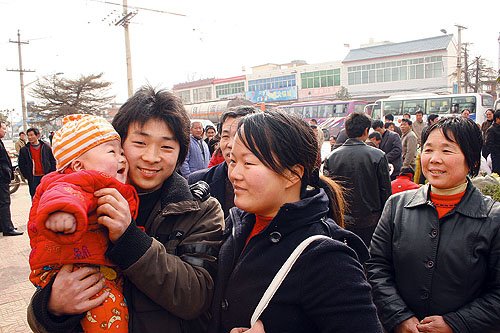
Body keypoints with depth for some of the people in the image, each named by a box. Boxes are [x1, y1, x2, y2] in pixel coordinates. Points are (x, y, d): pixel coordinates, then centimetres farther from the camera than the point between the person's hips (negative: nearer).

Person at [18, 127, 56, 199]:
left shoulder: (46, 147, 1)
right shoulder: (24, 150, 2)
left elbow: (53, 162, 5)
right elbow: (21, 165, 5)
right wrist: (27, 176, -4)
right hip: (33, 178, 0)